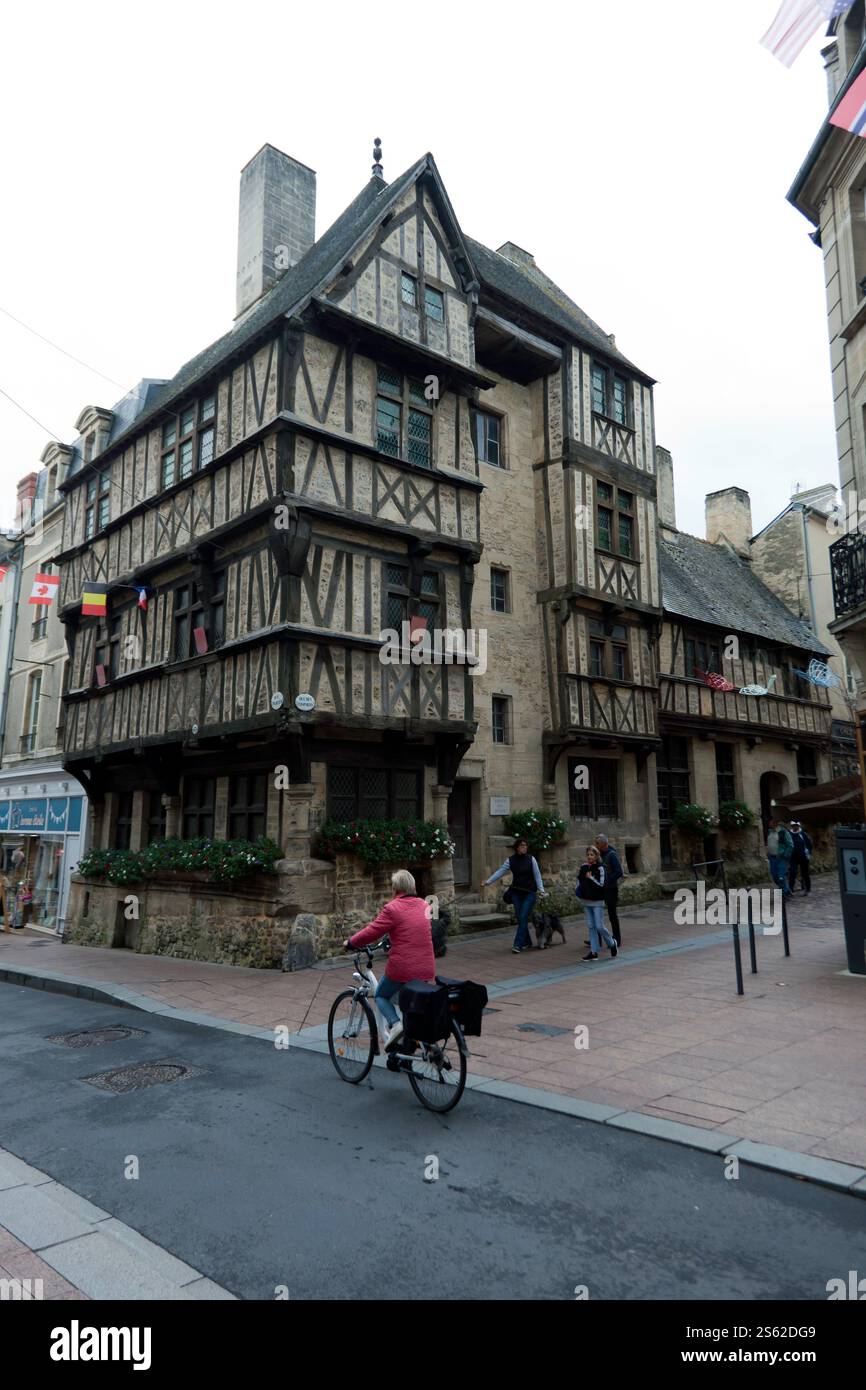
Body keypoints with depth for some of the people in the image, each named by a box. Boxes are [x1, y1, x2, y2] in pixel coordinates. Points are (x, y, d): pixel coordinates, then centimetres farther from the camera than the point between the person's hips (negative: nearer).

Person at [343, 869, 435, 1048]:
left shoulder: (393, 908, -12)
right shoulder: (423, 905, 8)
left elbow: (372, 932, -11)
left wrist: (350, 943, 4)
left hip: (402, 968, -5)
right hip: (426, 970, 5)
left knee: (381, 996, 18)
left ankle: (395, 1023, -6)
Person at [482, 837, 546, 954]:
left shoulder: (531, 859, -6)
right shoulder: (510, 860, -1)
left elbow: (537, 875, -3)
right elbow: (500, 872, -1)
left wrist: (541, 889, -10)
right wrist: (487, 881, -7)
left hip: (529, 893, -3)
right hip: (516, 893, 3)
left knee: (523, 918, -10)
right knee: (520, 918, 7)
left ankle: (517, 945, -10)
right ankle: (527, 943, 22)